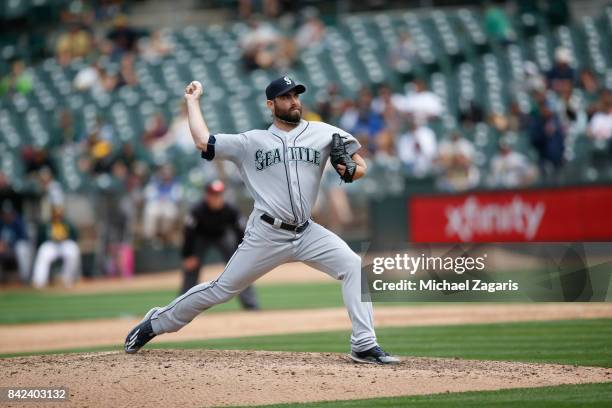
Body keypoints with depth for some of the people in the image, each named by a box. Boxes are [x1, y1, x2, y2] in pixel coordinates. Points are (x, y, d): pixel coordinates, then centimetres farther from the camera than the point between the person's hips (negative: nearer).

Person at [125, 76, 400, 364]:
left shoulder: (323, 134, 7)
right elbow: (203, 142, -2)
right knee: (223, 289, 2)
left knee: (354, 267, -18)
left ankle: (364, 346, -16)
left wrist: (351, 171, -15)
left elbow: (361, 167, 8)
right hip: (266, 235, -2)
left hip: (306, 233, 2)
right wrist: (193, 101, 8)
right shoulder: (252, 142, 4)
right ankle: (156, 323, 20)